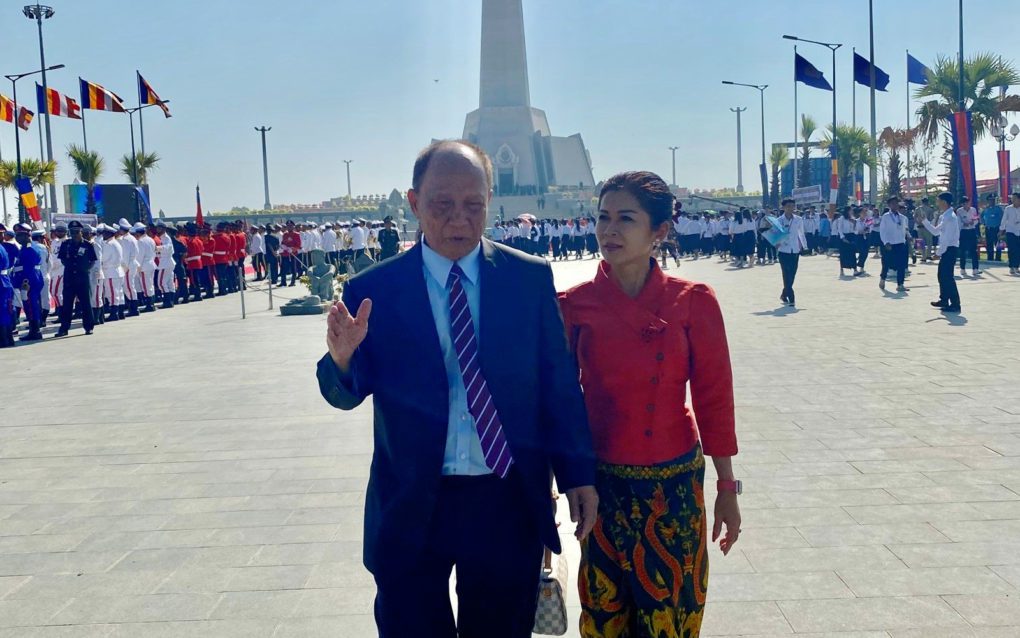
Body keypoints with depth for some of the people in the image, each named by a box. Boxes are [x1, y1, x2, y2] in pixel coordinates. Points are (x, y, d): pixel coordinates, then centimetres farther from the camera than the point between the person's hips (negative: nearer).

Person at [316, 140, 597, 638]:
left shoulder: (530, 278, -2)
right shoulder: (372, 291, -5)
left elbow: (561, 384, 2)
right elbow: (346, 395, -2)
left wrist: (577, 475, 1)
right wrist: (342, 358, -24)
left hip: (509, 505, 1)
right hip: (409, 509, -1)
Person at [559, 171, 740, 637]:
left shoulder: (693, 302, -8)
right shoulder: (574, 305, -6)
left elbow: (714, 396, -2)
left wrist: (727, 488, 1)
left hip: (675, 484, 0)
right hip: (602, 484, 1)